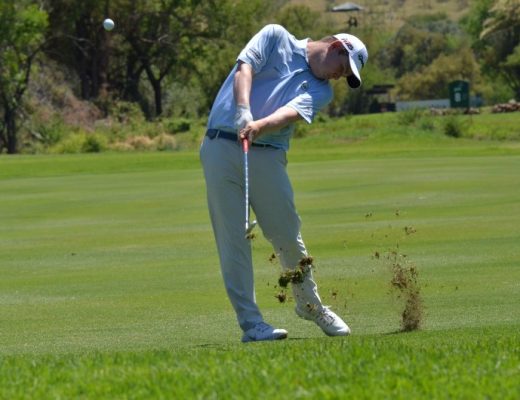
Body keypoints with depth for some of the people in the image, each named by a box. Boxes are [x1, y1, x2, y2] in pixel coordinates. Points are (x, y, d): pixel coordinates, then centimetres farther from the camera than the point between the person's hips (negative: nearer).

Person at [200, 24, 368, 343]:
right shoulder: (275, 38, 8)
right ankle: (250, 322, -3)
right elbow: (245, 67, -7)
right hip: (222, 146, -3)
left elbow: (290, 113, -9)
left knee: (289, 237, 2)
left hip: (267, 154, 3)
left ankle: (310, 304, 26)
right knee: (232, 239, -6)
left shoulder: (321, 91, 11)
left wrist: (259, 126, -29)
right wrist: (243, 111, -24)